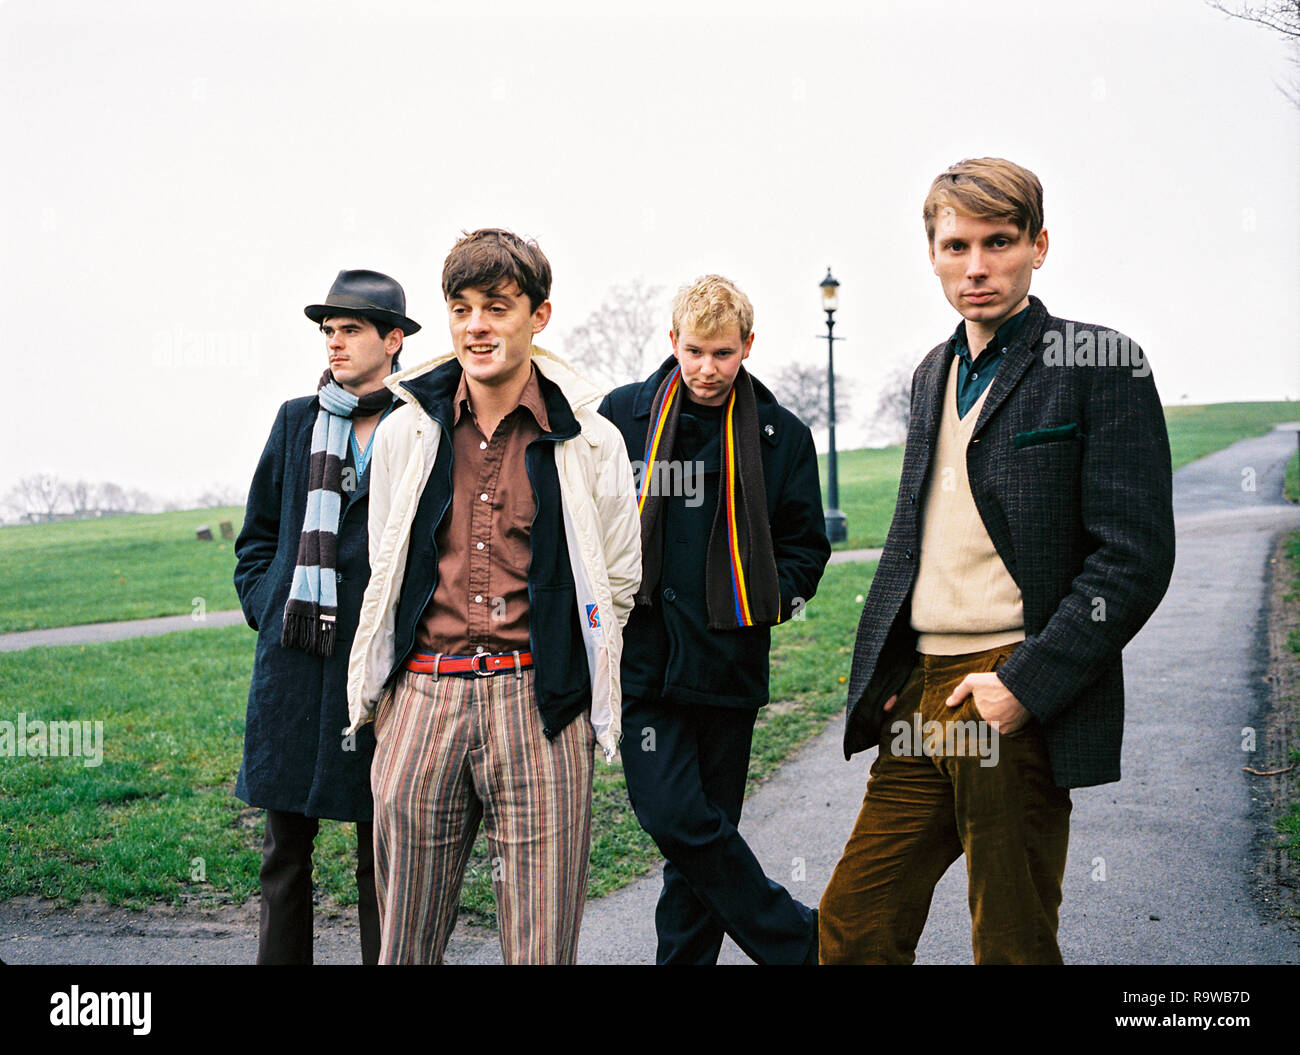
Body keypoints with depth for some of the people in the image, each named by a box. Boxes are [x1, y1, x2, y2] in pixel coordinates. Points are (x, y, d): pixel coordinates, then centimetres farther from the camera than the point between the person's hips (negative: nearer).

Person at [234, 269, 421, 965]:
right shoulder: (297, 421, 12)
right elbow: (257, 534, 20)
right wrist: (265, 609, 7)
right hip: (293, 661, 4)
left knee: (380, 852, 5)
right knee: (286, 842, 8)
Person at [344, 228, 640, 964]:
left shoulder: (589, 440, 2)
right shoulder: (405, 433, 9)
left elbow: (618, 580, 11)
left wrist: (550, 671, 10)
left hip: (539, 709, -2)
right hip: (421, 703, 2)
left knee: (542, 945, 3)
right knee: (405, 942, 8)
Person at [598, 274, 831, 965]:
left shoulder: (782, 436, 6)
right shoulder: (622, 415, 5)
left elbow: (805, 542, 14)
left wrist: (775, 595, -4)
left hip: (728, 665, 1)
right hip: (642, 655, -1)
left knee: (702, 832, 7)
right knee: (678, 820, -11)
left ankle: (686, 955, 22)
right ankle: (797, 944, 3)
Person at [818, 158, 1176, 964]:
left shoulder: (1100, 366, -6)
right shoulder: (934, 373, 16)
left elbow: (1137, 556, -12)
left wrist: (1025, 684, -17)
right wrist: (874, 676, 13)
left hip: (1021, 705, -6)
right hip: (921, 694, 7)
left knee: (1011, 943, 5)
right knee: (854, 924, 8)